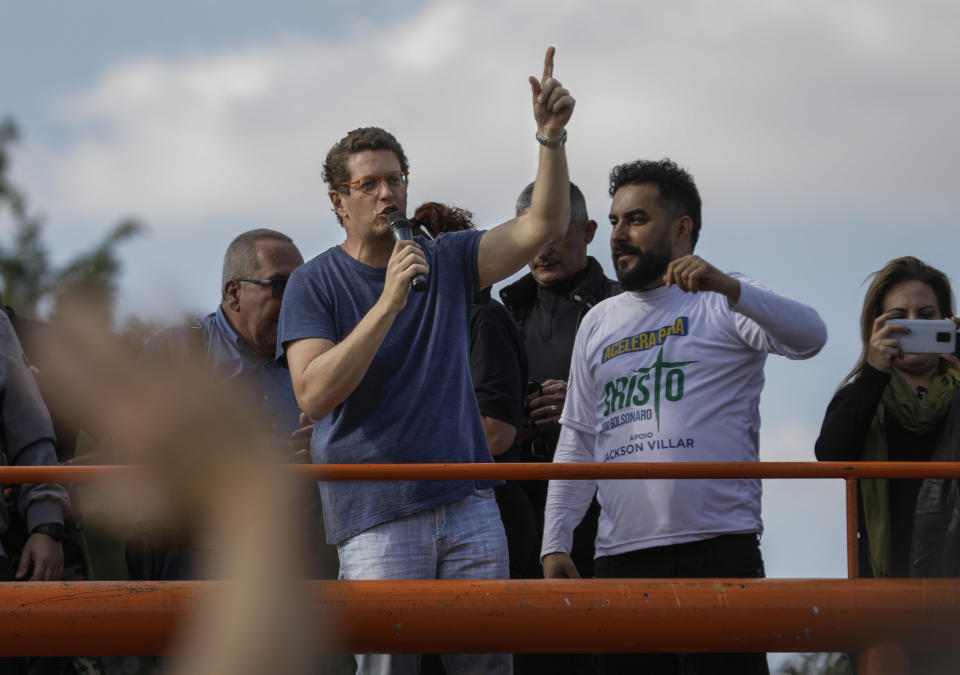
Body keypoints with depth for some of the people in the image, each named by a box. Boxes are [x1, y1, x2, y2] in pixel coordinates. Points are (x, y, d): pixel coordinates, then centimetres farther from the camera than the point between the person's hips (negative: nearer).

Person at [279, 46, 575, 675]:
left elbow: (543, 226, 1)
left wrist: (551, 136, -14)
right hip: (377, 514, -3)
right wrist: (389, 301, -19)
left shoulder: (447, 262, 12)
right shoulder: (315, 284, 1)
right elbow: (314, 395, -13)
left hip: (468, 502, 3)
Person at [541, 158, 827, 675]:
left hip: (718, 551, -5)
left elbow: (809, 337, -14)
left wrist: (729, 288, -30)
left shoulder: (722, 303, 5)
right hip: (621, 556, 5)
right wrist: (554, 544, 11)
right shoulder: (599, 324, 20)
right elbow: (578, 440, 20)